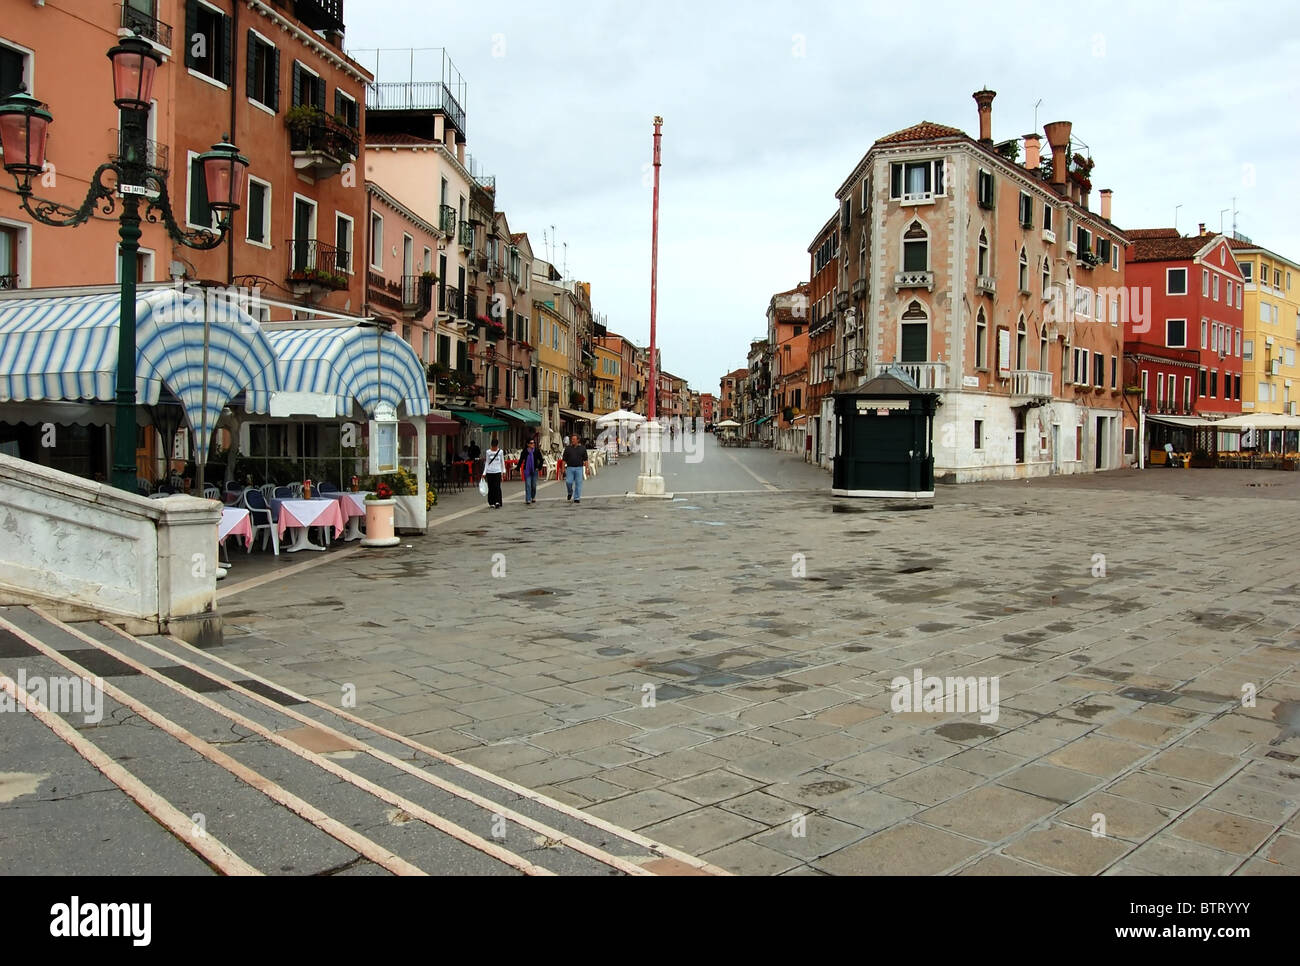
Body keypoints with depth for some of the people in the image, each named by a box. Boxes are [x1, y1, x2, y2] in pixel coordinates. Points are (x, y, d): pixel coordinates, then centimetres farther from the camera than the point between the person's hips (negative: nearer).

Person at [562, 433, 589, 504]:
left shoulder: (582, 448, 6)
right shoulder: (567, 448, 6)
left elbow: (585, 460, 6)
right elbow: (564, 460, 6)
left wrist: (586, 469, -1)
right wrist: (563, 469, -1)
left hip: (579, 468, 0)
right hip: (569, 468, 0)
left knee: (578, 483, -2)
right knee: (568, 482, -10)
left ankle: (577, 498, 4)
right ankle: (570, 493, 20)